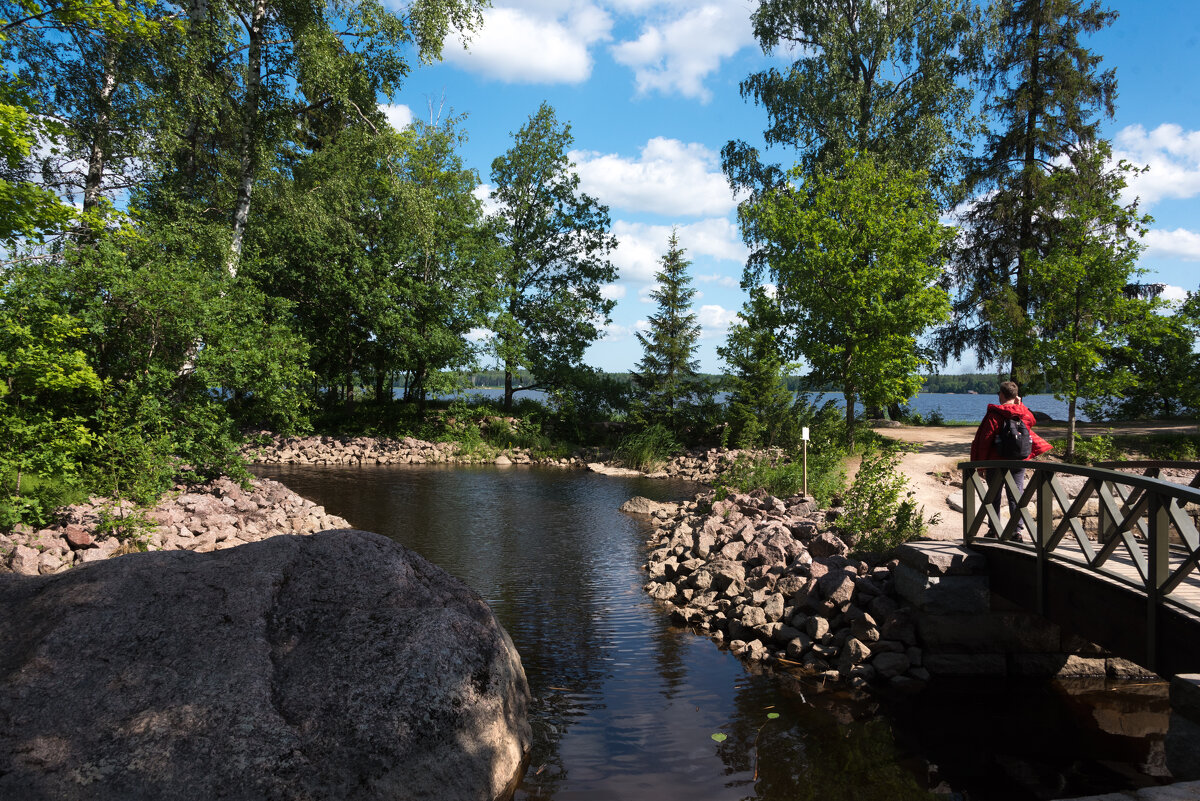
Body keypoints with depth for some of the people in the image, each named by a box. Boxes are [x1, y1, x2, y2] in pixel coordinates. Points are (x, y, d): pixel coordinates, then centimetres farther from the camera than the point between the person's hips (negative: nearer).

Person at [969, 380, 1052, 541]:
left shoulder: (995, 414, -11)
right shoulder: (1024, 413, 2)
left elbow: (985, 440, -12)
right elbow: (1031, 421, 28)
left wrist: (980, 463, -5)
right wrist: (1019, 405, 18)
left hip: (996, 461, -3)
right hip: (1019, 462, 4)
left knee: (994, 496, 7)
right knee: (1016, 495, 7)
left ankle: (993, 529, 10)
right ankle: (1018, 530, 2)